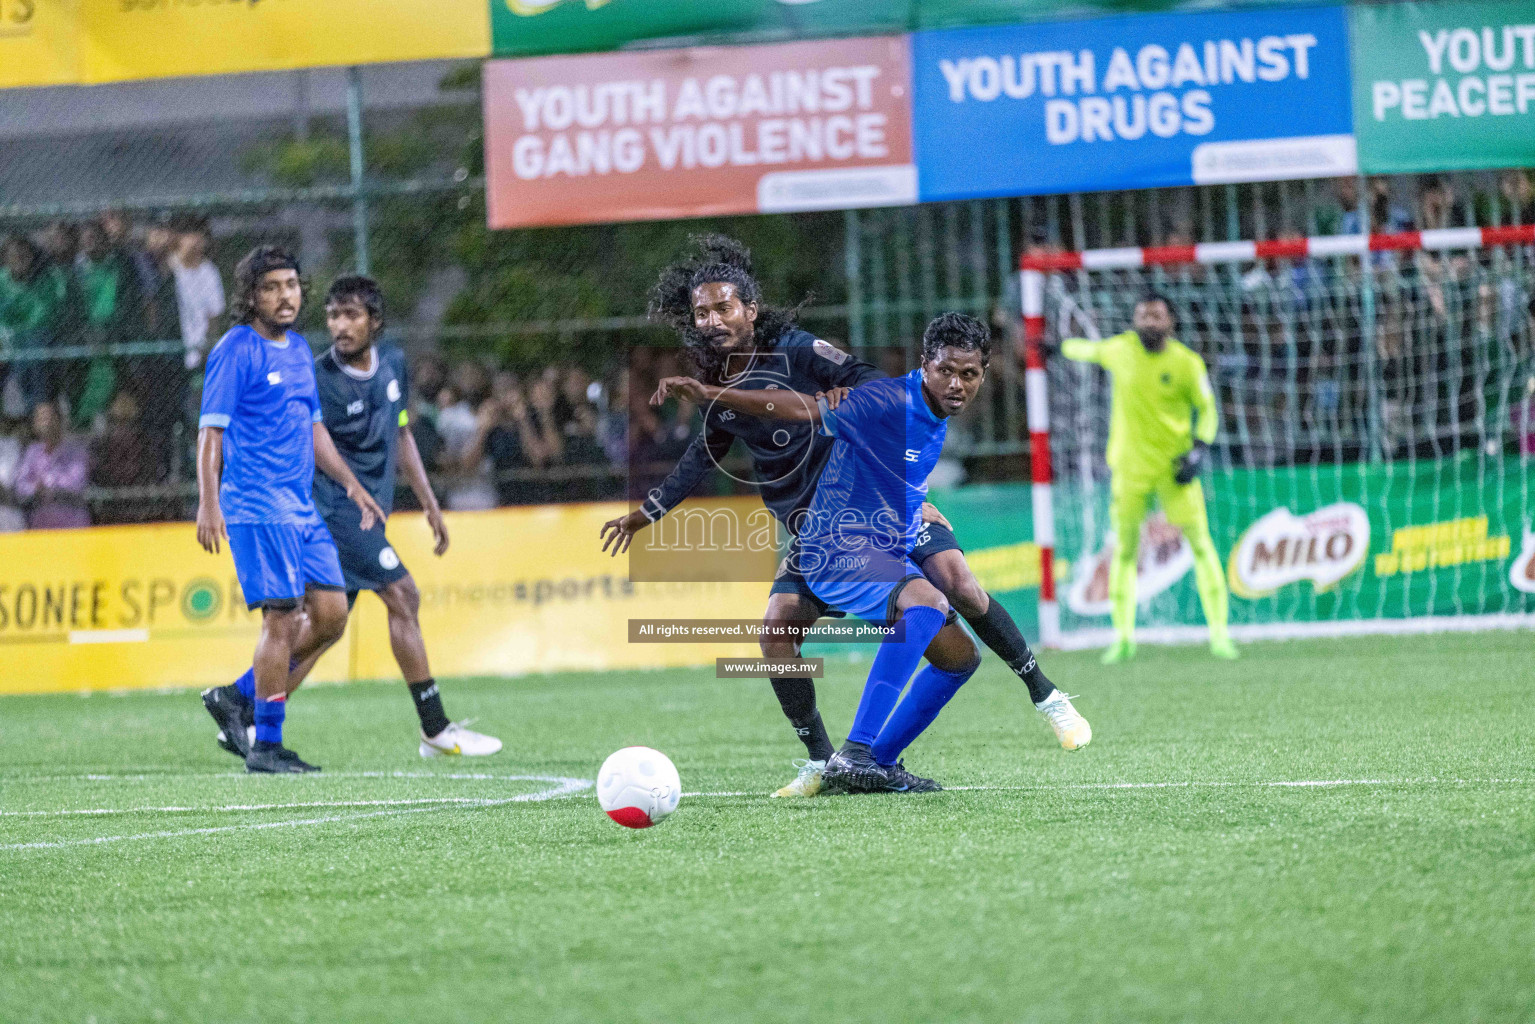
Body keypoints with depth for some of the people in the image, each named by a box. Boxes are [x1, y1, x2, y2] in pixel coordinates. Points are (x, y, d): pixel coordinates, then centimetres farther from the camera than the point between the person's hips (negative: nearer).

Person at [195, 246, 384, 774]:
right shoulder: (236, 350, -7)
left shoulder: (300, 350, 17)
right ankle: (265, 746, -4)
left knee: (332, 612, 3)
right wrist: (208, 503, -18)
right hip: (257, 506, -8)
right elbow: (211, 430, -10)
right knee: (283, 616, -11)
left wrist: (350, 483, 20)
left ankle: (238, 698, 14)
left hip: (302, 507, 8)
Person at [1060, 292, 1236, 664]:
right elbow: (1090, 350, 22)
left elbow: (1206, 409, 3)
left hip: (1174, 464, -2)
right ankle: (1122, 637, 14)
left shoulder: (1187, 363, -7)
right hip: (1129, 463, 2)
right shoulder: (1120, 348, -1)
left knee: (1200, 542, -8)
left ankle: (1219, 633, -5)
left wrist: (1199, 448, -11)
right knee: (1124, 549, 4)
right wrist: (1061, 345, 35)